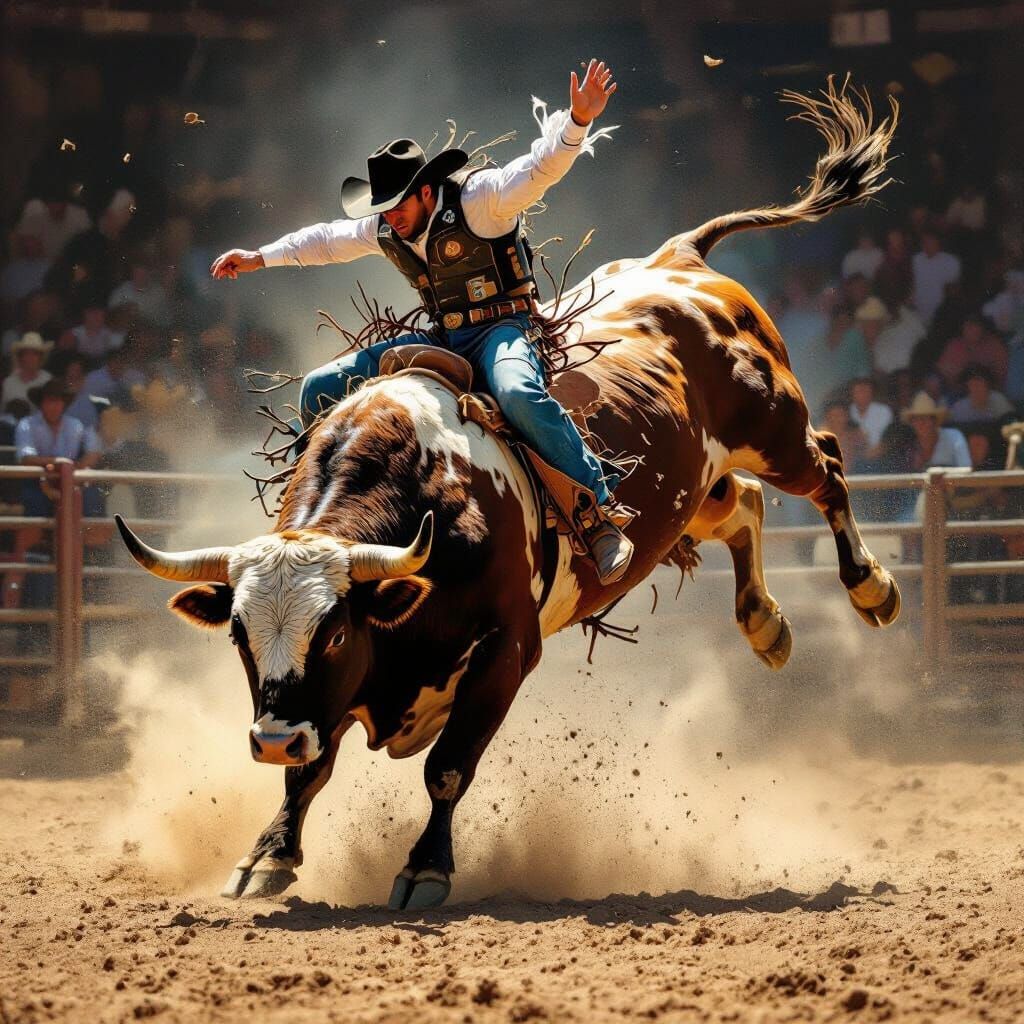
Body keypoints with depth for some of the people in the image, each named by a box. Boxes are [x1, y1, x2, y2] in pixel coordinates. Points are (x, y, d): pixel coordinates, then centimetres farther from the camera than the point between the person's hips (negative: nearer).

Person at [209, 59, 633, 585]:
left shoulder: (478, 198, -14)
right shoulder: (385, 231, 5)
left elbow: (540, 166, -26)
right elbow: (329, 240, 24)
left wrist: (578, 121, -44)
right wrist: (260, 257, 30)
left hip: (499, 328, -7)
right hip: (441, 339, 7)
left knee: (519, 394, -42)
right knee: (320, 389, 0)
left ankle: (601, 512, -36)